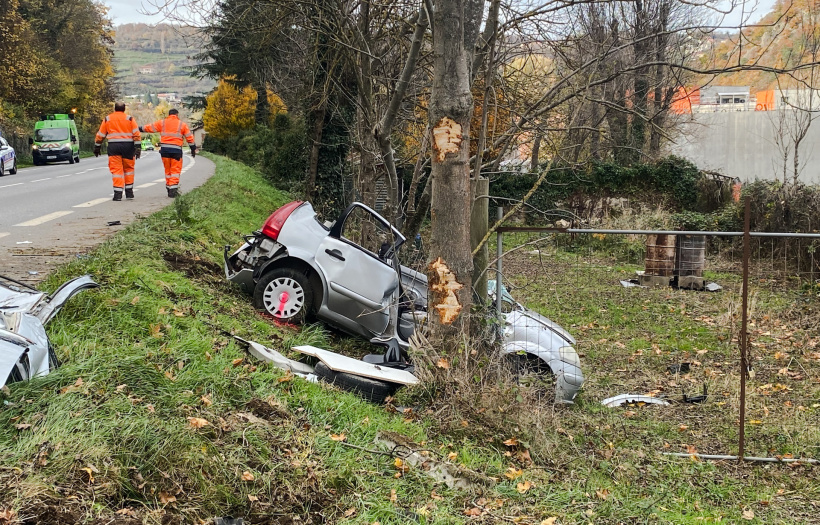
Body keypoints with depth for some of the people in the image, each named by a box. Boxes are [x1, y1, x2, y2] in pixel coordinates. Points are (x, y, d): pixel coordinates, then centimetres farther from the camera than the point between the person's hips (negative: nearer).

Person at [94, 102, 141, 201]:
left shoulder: (107, 119, 9)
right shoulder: (130, 119, 6)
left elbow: (100, 135, 11)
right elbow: (136, 134, -3)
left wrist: (97, 147, 20)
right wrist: (138, 148, -4)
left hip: (113, 146, 0)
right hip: (128, 146, 0)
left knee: (116, 169, -1)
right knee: (128, 168, 14)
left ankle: (118, 194, -9)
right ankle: (129, 192, 17)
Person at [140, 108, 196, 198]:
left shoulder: (162, 123, 10)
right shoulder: (182, 124, 8)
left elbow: (151, 128, 14)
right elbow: (189, 137, 9)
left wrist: (141, 129, 28)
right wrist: (193, 148, 16)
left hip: (164, 149, 2)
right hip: (176, 150, -2)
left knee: (167, 169, 14)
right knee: (175, 170, -1)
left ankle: (168, 187, 18)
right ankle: (173, 188, -13)